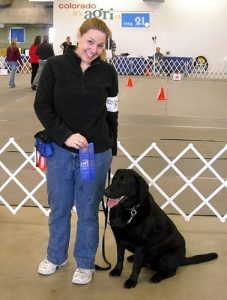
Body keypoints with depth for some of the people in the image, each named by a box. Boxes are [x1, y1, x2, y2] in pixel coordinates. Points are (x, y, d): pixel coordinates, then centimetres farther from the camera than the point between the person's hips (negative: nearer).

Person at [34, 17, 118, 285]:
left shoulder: (107, 72, -1)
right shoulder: (55, 65, -5)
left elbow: (111, 113, 7)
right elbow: (42, 106, -7)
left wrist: (111, 147, 11)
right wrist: (65, 135, -18)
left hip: (96, 153, 0)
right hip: (60, 150, 0)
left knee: (88, 210, 11)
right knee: (58, 208, 14)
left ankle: (85, 263, 31)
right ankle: (55, 256, 38)